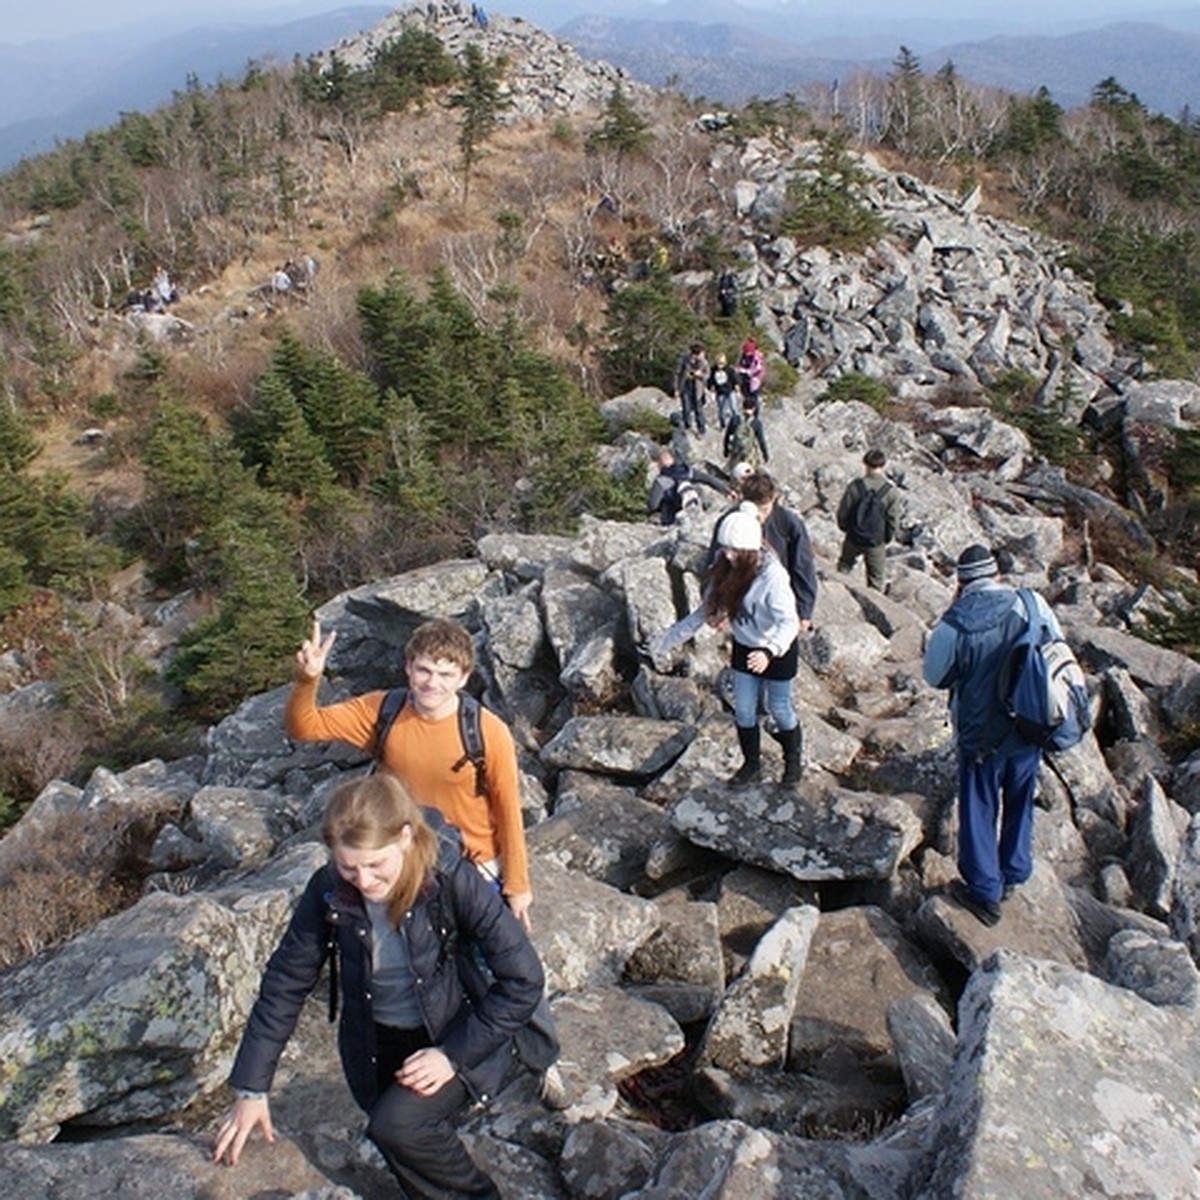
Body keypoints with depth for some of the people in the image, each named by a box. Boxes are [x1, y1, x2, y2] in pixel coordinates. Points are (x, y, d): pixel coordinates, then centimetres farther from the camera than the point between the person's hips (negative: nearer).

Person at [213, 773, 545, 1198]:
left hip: (454, 1040, -4)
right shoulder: (328, 892, -16)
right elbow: (285, 982, -5)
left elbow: (524, 980, -20)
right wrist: (250, 1089, -5)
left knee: (397, 1127, -25)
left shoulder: (453, 881, -25)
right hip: (376, 1049, 4)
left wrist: (454, 1054, -21)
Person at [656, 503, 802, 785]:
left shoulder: (772, 575, -32)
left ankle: (792, 760, 39)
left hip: (778, 649, -5)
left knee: (779, 708, 13)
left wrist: (769, 652, -53)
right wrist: (672, 638, -4)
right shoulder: (726, 569, -13)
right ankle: (752, 764, 33)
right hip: (744, 647, 5)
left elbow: (788, 622, -36)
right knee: (743, 710, 12)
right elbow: (707, 610, -3)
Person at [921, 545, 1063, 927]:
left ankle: (985, 892, 22)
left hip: (981, 734, -4)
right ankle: (1013, 874, 41)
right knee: (1020, 802, 24)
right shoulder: (1032, 604, -12)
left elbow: (934, 676, -6)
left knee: (979, 810, 13)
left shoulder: (954, 625, -21)